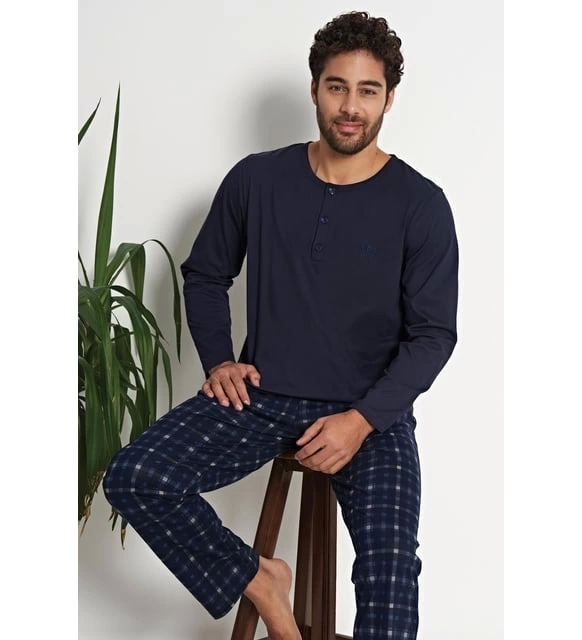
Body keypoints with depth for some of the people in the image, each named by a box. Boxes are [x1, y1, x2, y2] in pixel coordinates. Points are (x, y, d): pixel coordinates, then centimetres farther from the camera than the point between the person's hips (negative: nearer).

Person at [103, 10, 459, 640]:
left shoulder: (420, 203, -3)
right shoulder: (256, 178, 3)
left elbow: (433, 334, -4)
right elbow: (204, 275, 16)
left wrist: (363, 419, -16)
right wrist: (218, 361, 0)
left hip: (371, 411, -2)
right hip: (260, 396, 3)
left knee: (390, 562, -27)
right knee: (134, 478, -20)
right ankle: (262, 584, -2)